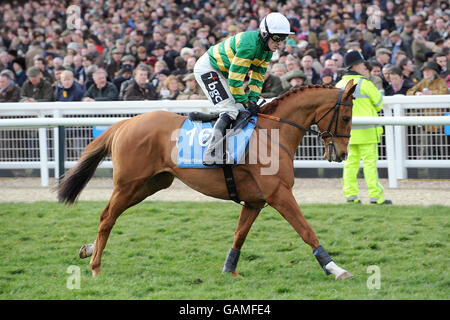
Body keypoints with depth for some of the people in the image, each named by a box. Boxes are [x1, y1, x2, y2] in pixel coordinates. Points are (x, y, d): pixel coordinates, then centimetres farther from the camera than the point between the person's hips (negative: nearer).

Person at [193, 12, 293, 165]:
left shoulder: (268, 49, -2)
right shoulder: (249, 44, -31)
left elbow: (258, 76, 6)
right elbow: (235, 77, -30)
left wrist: (253, 99, -6)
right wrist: (245, 102, -22)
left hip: (222, 72, 10)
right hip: (207, 68, -10)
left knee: (240, 109, 9)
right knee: (229, 111, -20)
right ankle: (211, 155, -23)